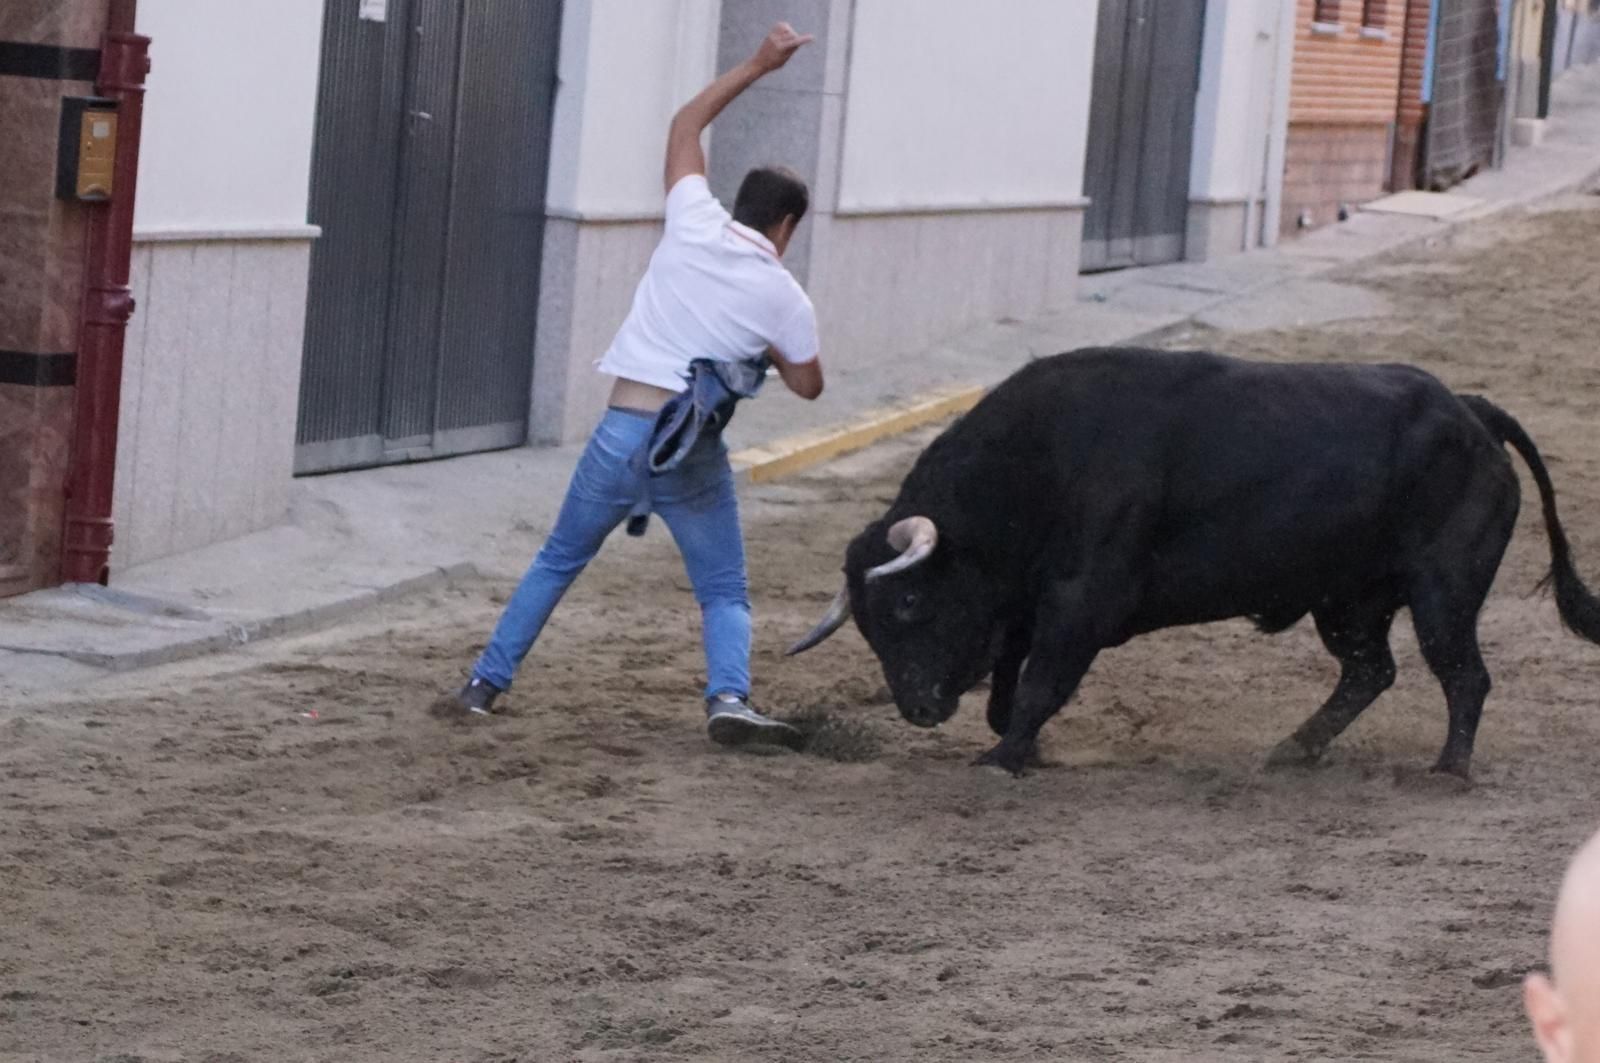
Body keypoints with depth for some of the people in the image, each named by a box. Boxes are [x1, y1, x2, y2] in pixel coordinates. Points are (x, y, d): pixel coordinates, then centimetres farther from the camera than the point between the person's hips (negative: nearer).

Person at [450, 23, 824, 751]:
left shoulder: (694, 226, 2)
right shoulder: (784, 297, 0)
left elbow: (684, 127, 16)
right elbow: (807, 385, 14)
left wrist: (756, 67, 20)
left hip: (622, 433, 2)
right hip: (694, 451, -2)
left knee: (558, 562, 19)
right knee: (724, 593, 8)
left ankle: (485, 684, 19)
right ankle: (729, 698, -17)